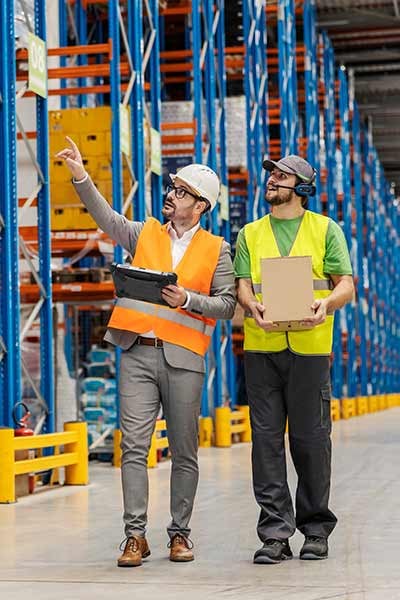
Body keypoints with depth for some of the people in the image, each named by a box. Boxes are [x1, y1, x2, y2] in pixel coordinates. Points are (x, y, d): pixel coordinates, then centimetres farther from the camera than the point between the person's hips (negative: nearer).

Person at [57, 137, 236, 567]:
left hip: (183, 358, -1)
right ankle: (135, 535, -1)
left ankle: (180, 533, 16)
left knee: (184, 451, 5)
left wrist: (188, 300, -13)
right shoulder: (144, 233, 13)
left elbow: (227, 305, 2)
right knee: (134, 446, -5)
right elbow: (105, 217, 0)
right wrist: (81, 176, -11)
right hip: (137, 354, 1)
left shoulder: (216, 249, 7)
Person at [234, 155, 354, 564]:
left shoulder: (326, 229, 10)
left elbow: (346, 285, 3)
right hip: (261, 346, 2)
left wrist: (326, 304, -19)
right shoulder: (250, 234, 17)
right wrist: (252, 306, -16)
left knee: (310, 438, 0)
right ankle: (275, 531, 2)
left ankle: (316, 529, 13)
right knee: (266, 438, -2)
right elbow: (243, 285, 7)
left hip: (309, 346, -2)